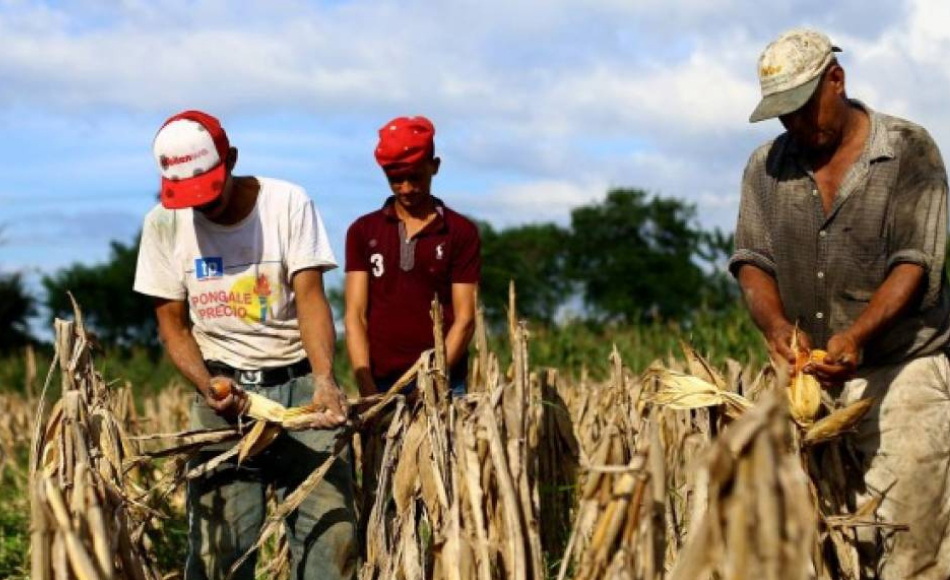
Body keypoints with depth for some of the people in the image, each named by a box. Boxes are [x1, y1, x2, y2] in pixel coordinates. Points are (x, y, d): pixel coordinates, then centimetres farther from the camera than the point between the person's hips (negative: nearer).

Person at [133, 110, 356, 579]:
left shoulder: (287, 203, -6)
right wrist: (206, 385, -14)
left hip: (299, 383, -1)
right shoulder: (164, 223, 0)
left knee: (330, 524, -9)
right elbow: (172, 324, 4)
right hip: (223, 387, 1)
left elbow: (310, 298, -13)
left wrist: (325, 379, -29)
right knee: (218, 540, -5)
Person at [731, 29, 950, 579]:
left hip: (903, 368, -3)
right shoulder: (767, 166, 10)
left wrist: (857, 335, -25)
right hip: (815, 377, 4)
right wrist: (776, 324, -15)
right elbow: (752, 260, 6)